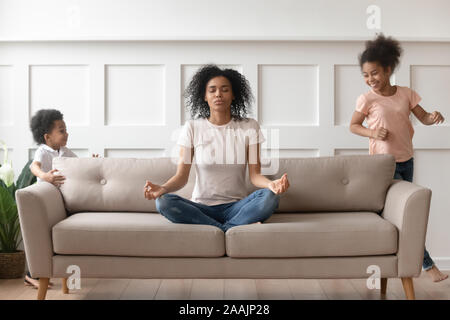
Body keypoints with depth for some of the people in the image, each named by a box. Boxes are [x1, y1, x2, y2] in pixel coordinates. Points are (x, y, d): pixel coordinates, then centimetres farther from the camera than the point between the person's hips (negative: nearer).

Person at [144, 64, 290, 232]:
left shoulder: (249, 127, 3)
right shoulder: (192, 128, 2)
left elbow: (255, 174, -4)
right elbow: (181, 176, -3)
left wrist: (271, 184, -28)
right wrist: (162, 188, -26)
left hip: (236, 206, -1)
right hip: (201, 207, 1)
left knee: (270, 197, -29)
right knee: (164, 202, -30)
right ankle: (240, 227, -28)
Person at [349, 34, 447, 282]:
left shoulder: (406, 94, 1)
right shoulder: (367, 99, -8)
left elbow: (423, 117, 4)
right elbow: (353, 126, 1)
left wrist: (433, 117, -18)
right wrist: (372, 133, -17)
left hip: (406, 160, 5)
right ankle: (427, 263, 0)